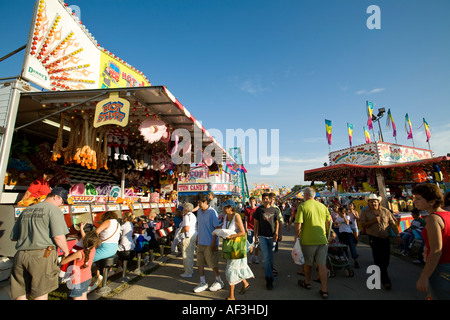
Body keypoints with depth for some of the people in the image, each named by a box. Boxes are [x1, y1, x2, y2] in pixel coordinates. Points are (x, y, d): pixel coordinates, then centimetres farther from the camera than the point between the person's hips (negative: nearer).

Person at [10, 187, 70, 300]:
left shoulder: (26, 211, 19)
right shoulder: (54, 209, -4)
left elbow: (14, 237, 22)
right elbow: (58, 237, -13)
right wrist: (66, 251, 1)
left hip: (20, 255, 7)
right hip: (42, 255, -6)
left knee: (20, 295, 13)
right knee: (41, 294, 4)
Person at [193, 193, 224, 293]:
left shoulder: (212, 212, -17)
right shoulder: (199, 211, 3)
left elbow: (217, 228, -15)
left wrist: (213, 242, -17)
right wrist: (197, 237, 16)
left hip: (210, 243, -6)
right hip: (200, 242, 7)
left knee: (213, 264, 7)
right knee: (200, 263, 12)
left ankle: (219, 282, 28)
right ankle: (203, 283, 28)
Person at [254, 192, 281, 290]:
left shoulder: (274, 210, 4)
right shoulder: (259, 210, -1)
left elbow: (277, 222, 10)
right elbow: (256, 223, 2)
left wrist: (276, 233, -4)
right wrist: (255, 236, 0)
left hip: (271, 236, 2)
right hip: (262, 236, -2)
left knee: (271, 257, 12)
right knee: (266, 257, -7)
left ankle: (270, 272, 35)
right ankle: (269, 279, 0)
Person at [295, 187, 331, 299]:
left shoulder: (302, 206, -11)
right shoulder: (323, 206, 4)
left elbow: (298, 224, -16)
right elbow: (329, 222, 11)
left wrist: (297, 236, -3)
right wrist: (327, 235, 24)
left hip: (308, 240, -4)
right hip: (322, 240, 4)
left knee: (307, 263, 16)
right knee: (322, 264, 10)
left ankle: (307, 283, 35)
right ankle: (324, 290, 14)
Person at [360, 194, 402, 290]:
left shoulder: (385, 211, 5)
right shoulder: (365, 212, -1)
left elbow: (393, 224, 5)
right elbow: (363, 225, -7)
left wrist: (397, 235, -1)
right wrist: (373, 221, -18)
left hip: (385, 238, 3)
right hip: (374, 239, -3)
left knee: (386, 259, 11)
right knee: (379, 259, -3)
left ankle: (379, 274, 34)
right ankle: (385, 280, 7)